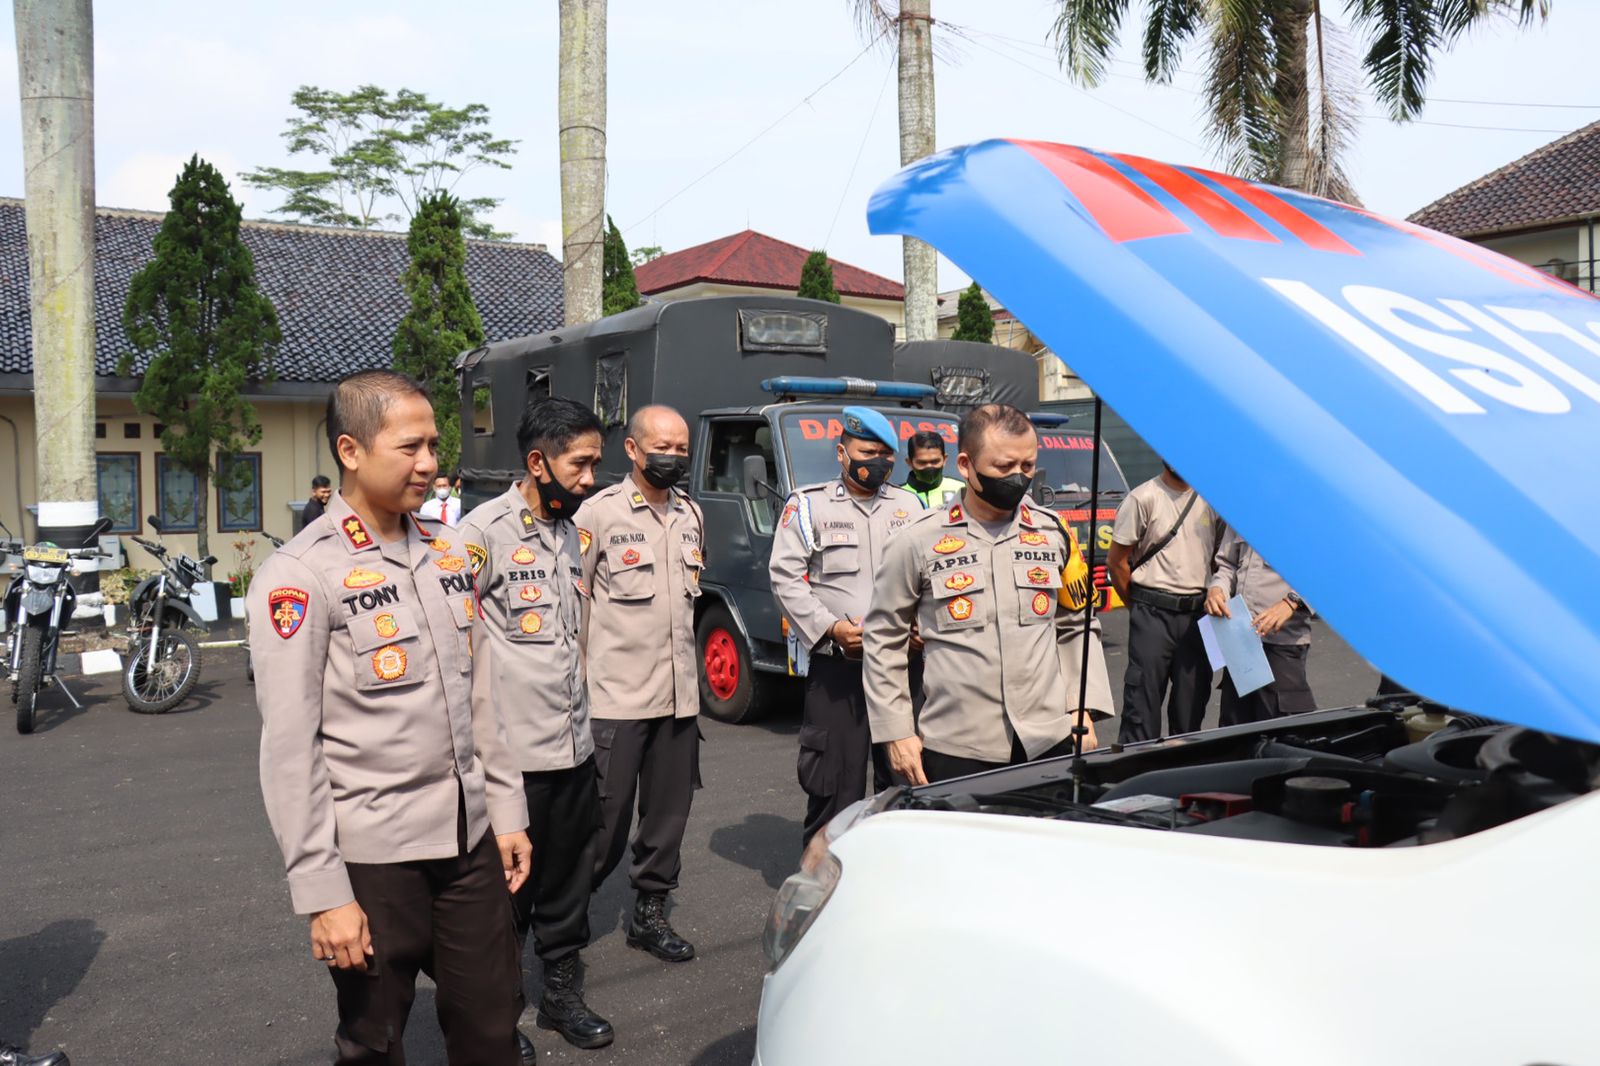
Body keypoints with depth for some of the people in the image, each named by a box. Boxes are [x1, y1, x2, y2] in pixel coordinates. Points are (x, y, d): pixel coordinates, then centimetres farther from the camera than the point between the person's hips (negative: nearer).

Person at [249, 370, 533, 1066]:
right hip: (373, 854, -5)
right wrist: (321, 893, -16)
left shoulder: (446, 558, 8)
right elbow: (289, 747, -14)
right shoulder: (300, 576, -12)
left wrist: (507, 812, 11)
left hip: (471, 840, 6)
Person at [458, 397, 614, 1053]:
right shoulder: (484, 532, -12)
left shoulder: (573, 535, 12)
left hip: (575, 745, 7)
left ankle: (561, 991, 34)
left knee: (569, 876, 16)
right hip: (512, 751, -7)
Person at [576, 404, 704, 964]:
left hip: (679, 694, 6)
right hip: (617, 695, -6)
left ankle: (650, 912, 26)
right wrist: (577, 678, -8)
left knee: (669, 809, 12)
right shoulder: (600, 512, -8)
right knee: (606, 813, -1)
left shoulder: (691, 514, 12)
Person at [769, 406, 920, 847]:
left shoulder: (910, 506, 14)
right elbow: (785, 576, -3)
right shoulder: (808, 505, 3)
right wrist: (830, 628, -13)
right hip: (835, 666, -3)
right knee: (834, 781, 0)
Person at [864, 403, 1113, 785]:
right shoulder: (919, 542, -2)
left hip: (1050, 745, 3)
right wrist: (896, 733, 0)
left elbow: (1077, 628, 17)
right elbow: (883, 639, 3)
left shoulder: (1053, 534, 8)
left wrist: (1084, 710, 7)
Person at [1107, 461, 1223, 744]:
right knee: (1143, 702, -3)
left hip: (1198, 614, 5)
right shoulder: (1143, 498, -5)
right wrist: (1140, 606, 2)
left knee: (1193, 702, 10)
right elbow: (1116, 562, -3)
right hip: (1153, 615, -5)